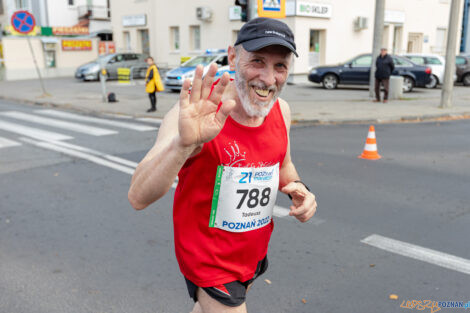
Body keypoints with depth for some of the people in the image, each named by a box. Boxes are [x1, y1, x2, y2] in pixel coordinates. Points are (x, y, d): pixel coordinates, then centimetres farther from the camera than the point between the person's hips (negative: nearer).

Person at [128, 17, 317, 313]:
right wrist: (183, 143, -54)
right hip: (209, 259, -6)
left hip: (255, 252, 7)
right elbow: (138, 197, -37)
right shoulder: (196, 111, -27)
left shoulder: (281, 110, -8)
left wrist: (297, 188, -10)